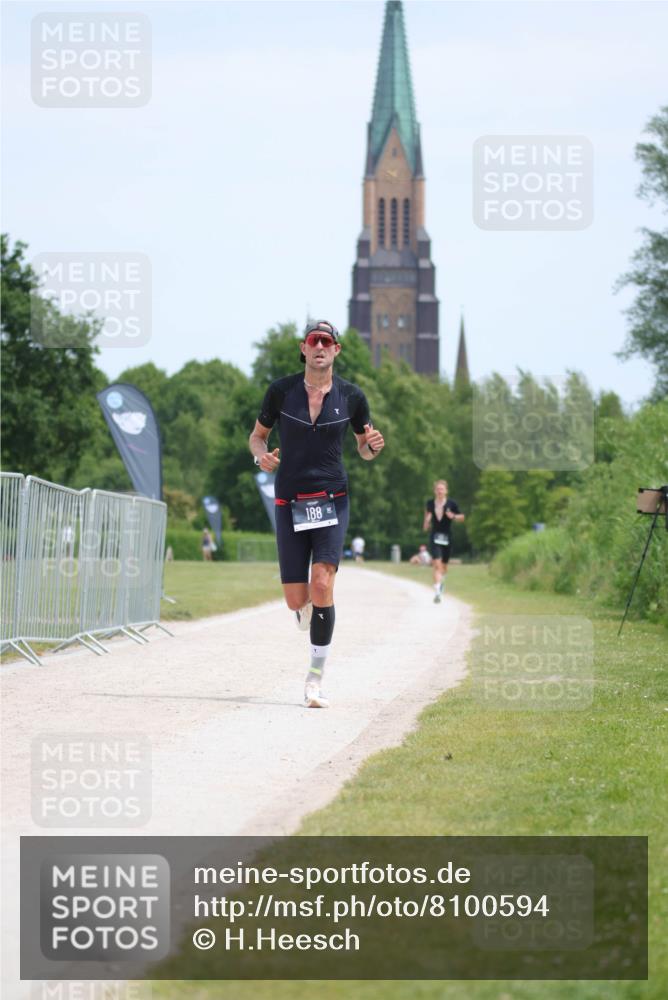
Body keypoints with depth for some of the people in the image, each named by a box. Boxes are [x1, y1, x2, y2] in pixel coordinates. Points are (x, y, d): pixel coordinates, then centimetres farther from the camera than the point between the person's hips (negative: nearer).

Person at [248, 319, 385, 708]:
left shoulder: (352, 396, 2)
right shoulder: (281, 391, 1)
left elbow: (364, 449, 15)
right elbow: (257, 435, 14)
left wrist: (373, 446, -9)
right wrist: (261, 454, -9)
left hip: (331, 501, -1)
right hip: (290, 503, 1)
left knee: (322, 585, -19)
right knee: (297, 601, 0)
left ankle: (317, 676, -11)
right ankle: (316, 633, 35)